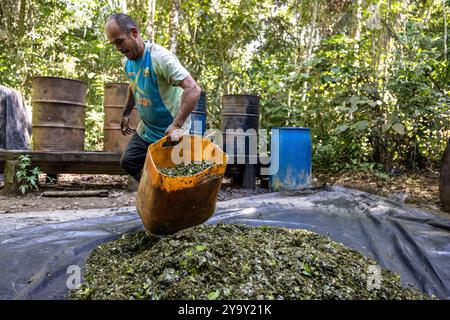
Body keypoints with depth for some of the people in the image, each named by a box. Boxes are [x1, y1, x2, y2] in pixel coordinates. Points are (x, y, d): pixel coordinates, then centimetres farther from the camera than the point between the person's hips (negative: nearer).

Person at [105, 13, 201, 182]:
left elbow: (193, 89, -35)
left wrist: (176, 126, -40)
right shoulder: (127, 62, 1)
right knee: (128, 161, 12)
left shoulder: (160, 57, -25)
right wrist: (126, 114, 25)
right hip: (146, 130, 9)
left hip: (170, 133, -8)